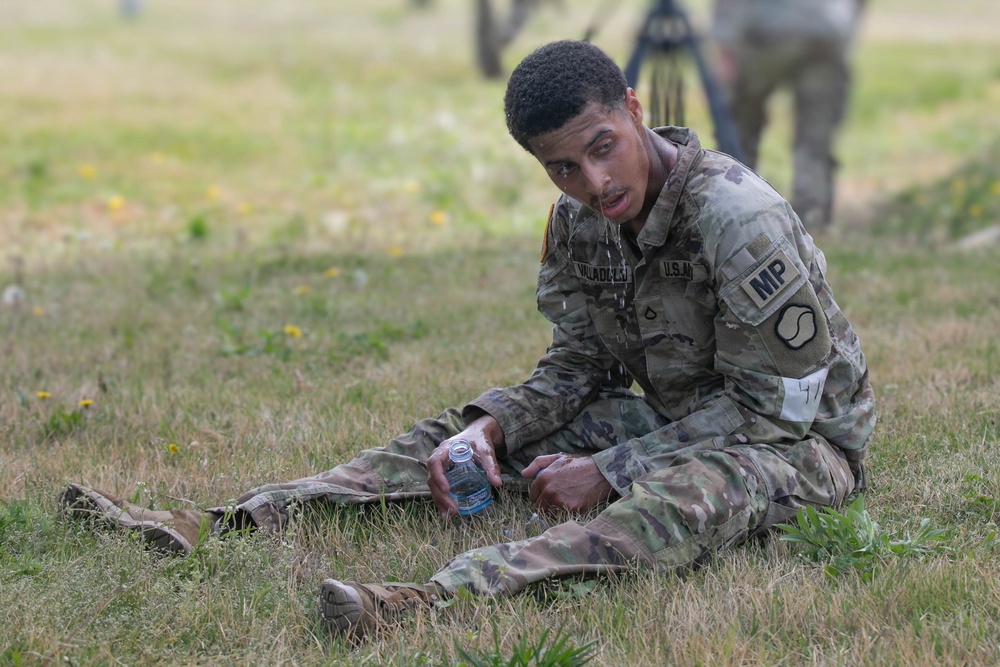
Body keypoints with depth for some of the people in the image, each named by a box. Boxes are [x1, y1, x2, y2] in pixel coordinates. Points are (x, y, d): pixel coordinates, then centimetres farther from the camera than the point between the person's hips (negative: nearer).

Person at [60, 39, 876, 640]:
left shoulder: (739, 220, -27)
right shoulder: (580, 222, -4)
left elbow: (774, 406, -24)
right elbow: (578, 367, 5)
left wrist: (608, 472, -25)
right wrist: (493, 426, -16)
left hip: (799, 437, -8)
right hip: (674, 417, 8)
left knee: (691, 492, -42)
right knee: (461, 434, -1)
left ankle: (438, 596, -62)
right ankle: (233, 521, -13)